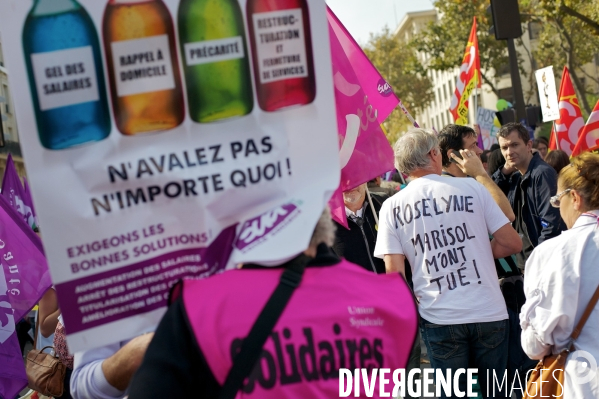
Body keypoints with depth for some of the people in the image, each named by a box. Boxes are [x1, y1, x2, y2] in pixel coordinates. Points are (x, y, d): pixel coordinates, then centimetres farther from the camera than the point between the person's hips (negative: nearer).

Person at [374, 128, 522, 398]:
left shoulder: (392, 207, -1)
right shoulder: (472, 188, -1)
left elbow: (394, 272, -5)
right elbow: (513, 243, 0)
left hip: (439, 318, 0)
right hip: (489, 314, 0)